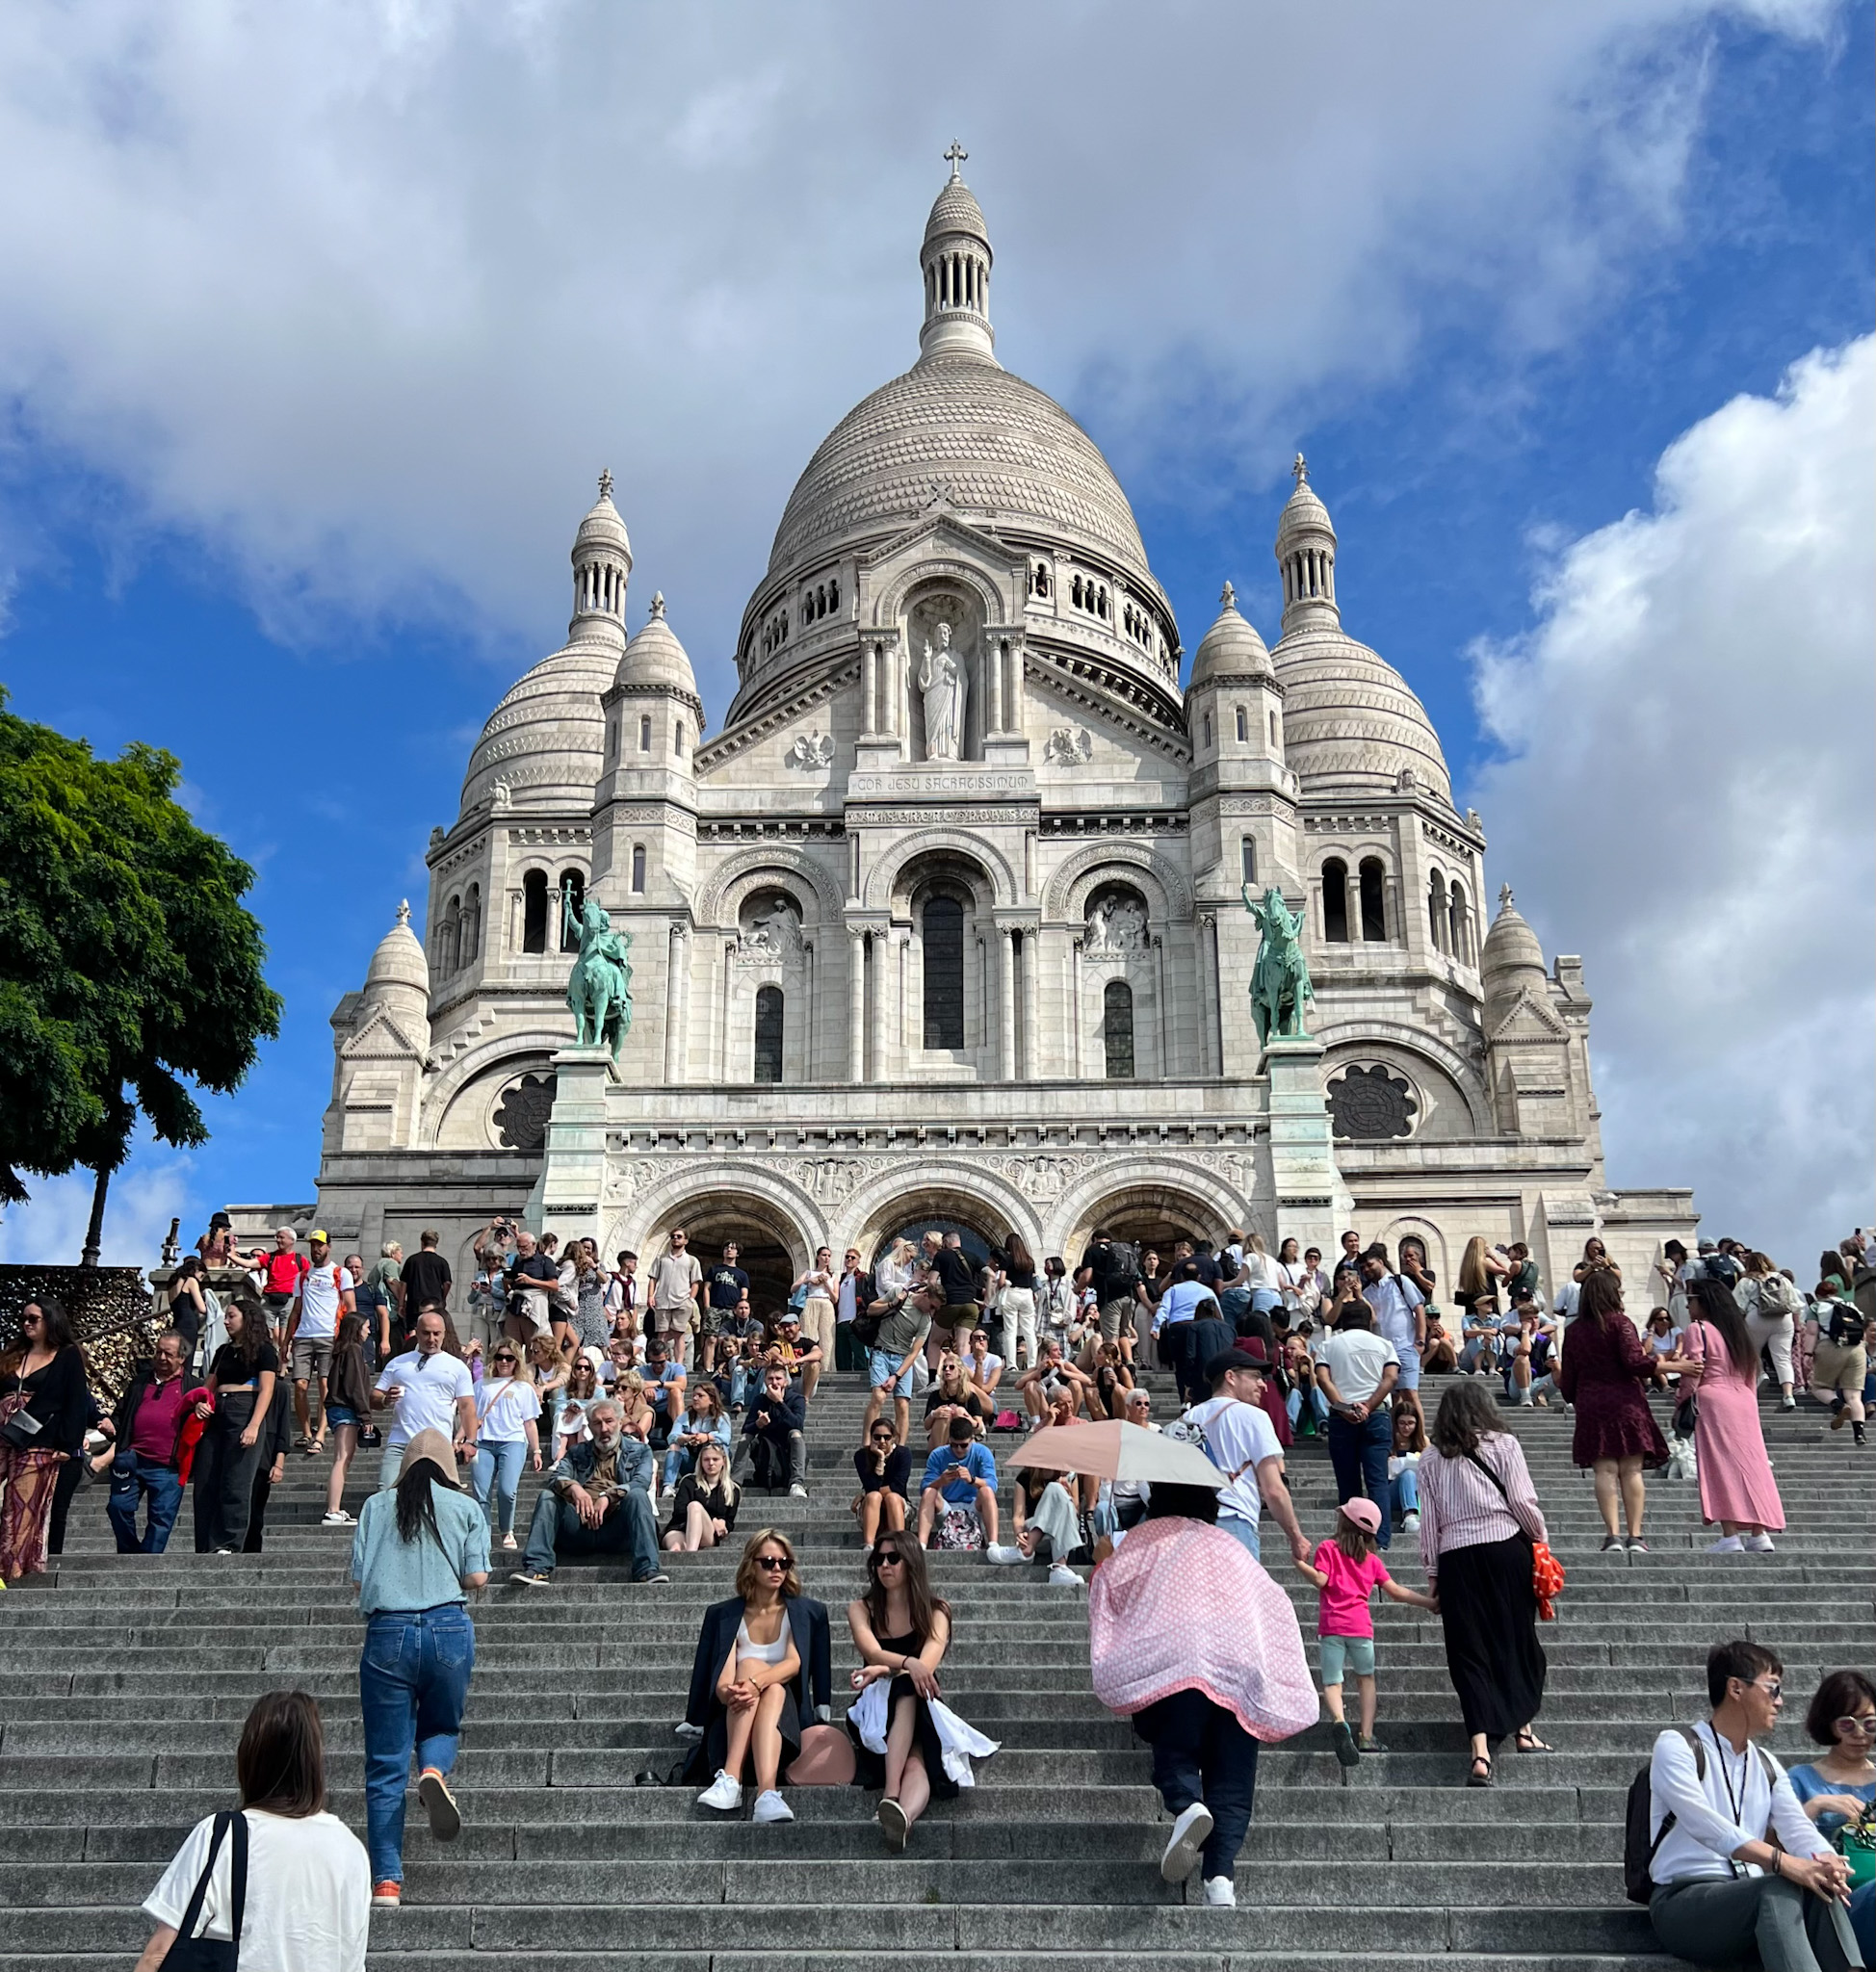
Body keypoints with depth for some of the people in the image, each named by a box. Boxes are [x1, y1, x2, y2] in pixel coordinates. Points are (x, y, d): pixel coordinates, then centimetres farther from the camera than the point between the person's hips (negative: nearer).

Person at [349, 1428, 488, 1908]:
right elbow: (477, 1577, 2)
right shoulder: (466, 1508, 10)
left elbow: (358, 1578, 8)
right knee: (441, 1725, 23)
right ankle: (434, 1771, -11)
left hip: (388, 1631, 0)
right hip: (449, 1629, 0)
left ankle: (386, 1881, 1)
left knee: (386, 1764, 6)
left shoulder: (376, 1506, 13)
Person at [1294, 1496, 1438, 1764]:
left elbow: (1320, 1580, -9)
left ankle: (1339, 1721, -31)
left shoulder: (1328, 1548, 3)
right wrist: (1429, 1602, 21)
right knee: (1366, 1677, 21)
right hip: (1361, 1626, 2)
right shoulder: (1373, 1559, 13)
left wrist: (1299, 1562, 2)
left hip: (1331, 1625, -2)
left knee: (1331, 1682, -1)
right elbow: (1396, 1592, 12)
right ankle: (1366, 1736, 12)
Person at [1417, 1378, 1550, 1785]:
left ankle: (1481, 1749, -11)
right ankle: (1524, 1728, 28)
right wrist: (1541, 1538, 13)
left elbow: (1429, 1520, 6)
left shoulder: (1431, 1458, 7)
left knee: (1469, 1649, 1)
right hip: (1506, 1546, -1)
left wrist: (1432, 1573, 12)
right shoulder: (1503, 1445, 2)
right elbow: (1522, 1501, -3)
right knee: (1517, 1638, 16)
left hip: (1455, 1557, 1)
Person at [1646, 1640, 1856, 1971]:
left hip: (1751, 1899, 6)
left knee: (1820, 1891, -28)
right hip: (1684, 1902, -6)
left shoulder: (1767, 1766, 19)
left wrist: (1827, 1861, -24)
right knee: (1778, 1890, -35)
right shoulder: (1677, 1746, -4)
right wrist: (1781, 1862, -35)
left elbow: (1797, 1827, 1)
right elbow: (1703, 1823, -22)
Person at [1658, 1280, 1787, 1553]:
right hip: (1744, 1402, 7)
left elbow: (1693, 1375, -12)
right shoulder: (1737, 1331, 19)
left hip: (1713, 1401, -7)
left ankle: (1730, 1535, -13)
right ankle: (1759, 1533, 5)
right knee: (1749, 1464, 7)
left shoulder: (1697, 1329, -4)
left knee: (1721, 1465, -8)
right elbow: (1751, 1379, 18)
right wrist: (1748, 1401, 21)